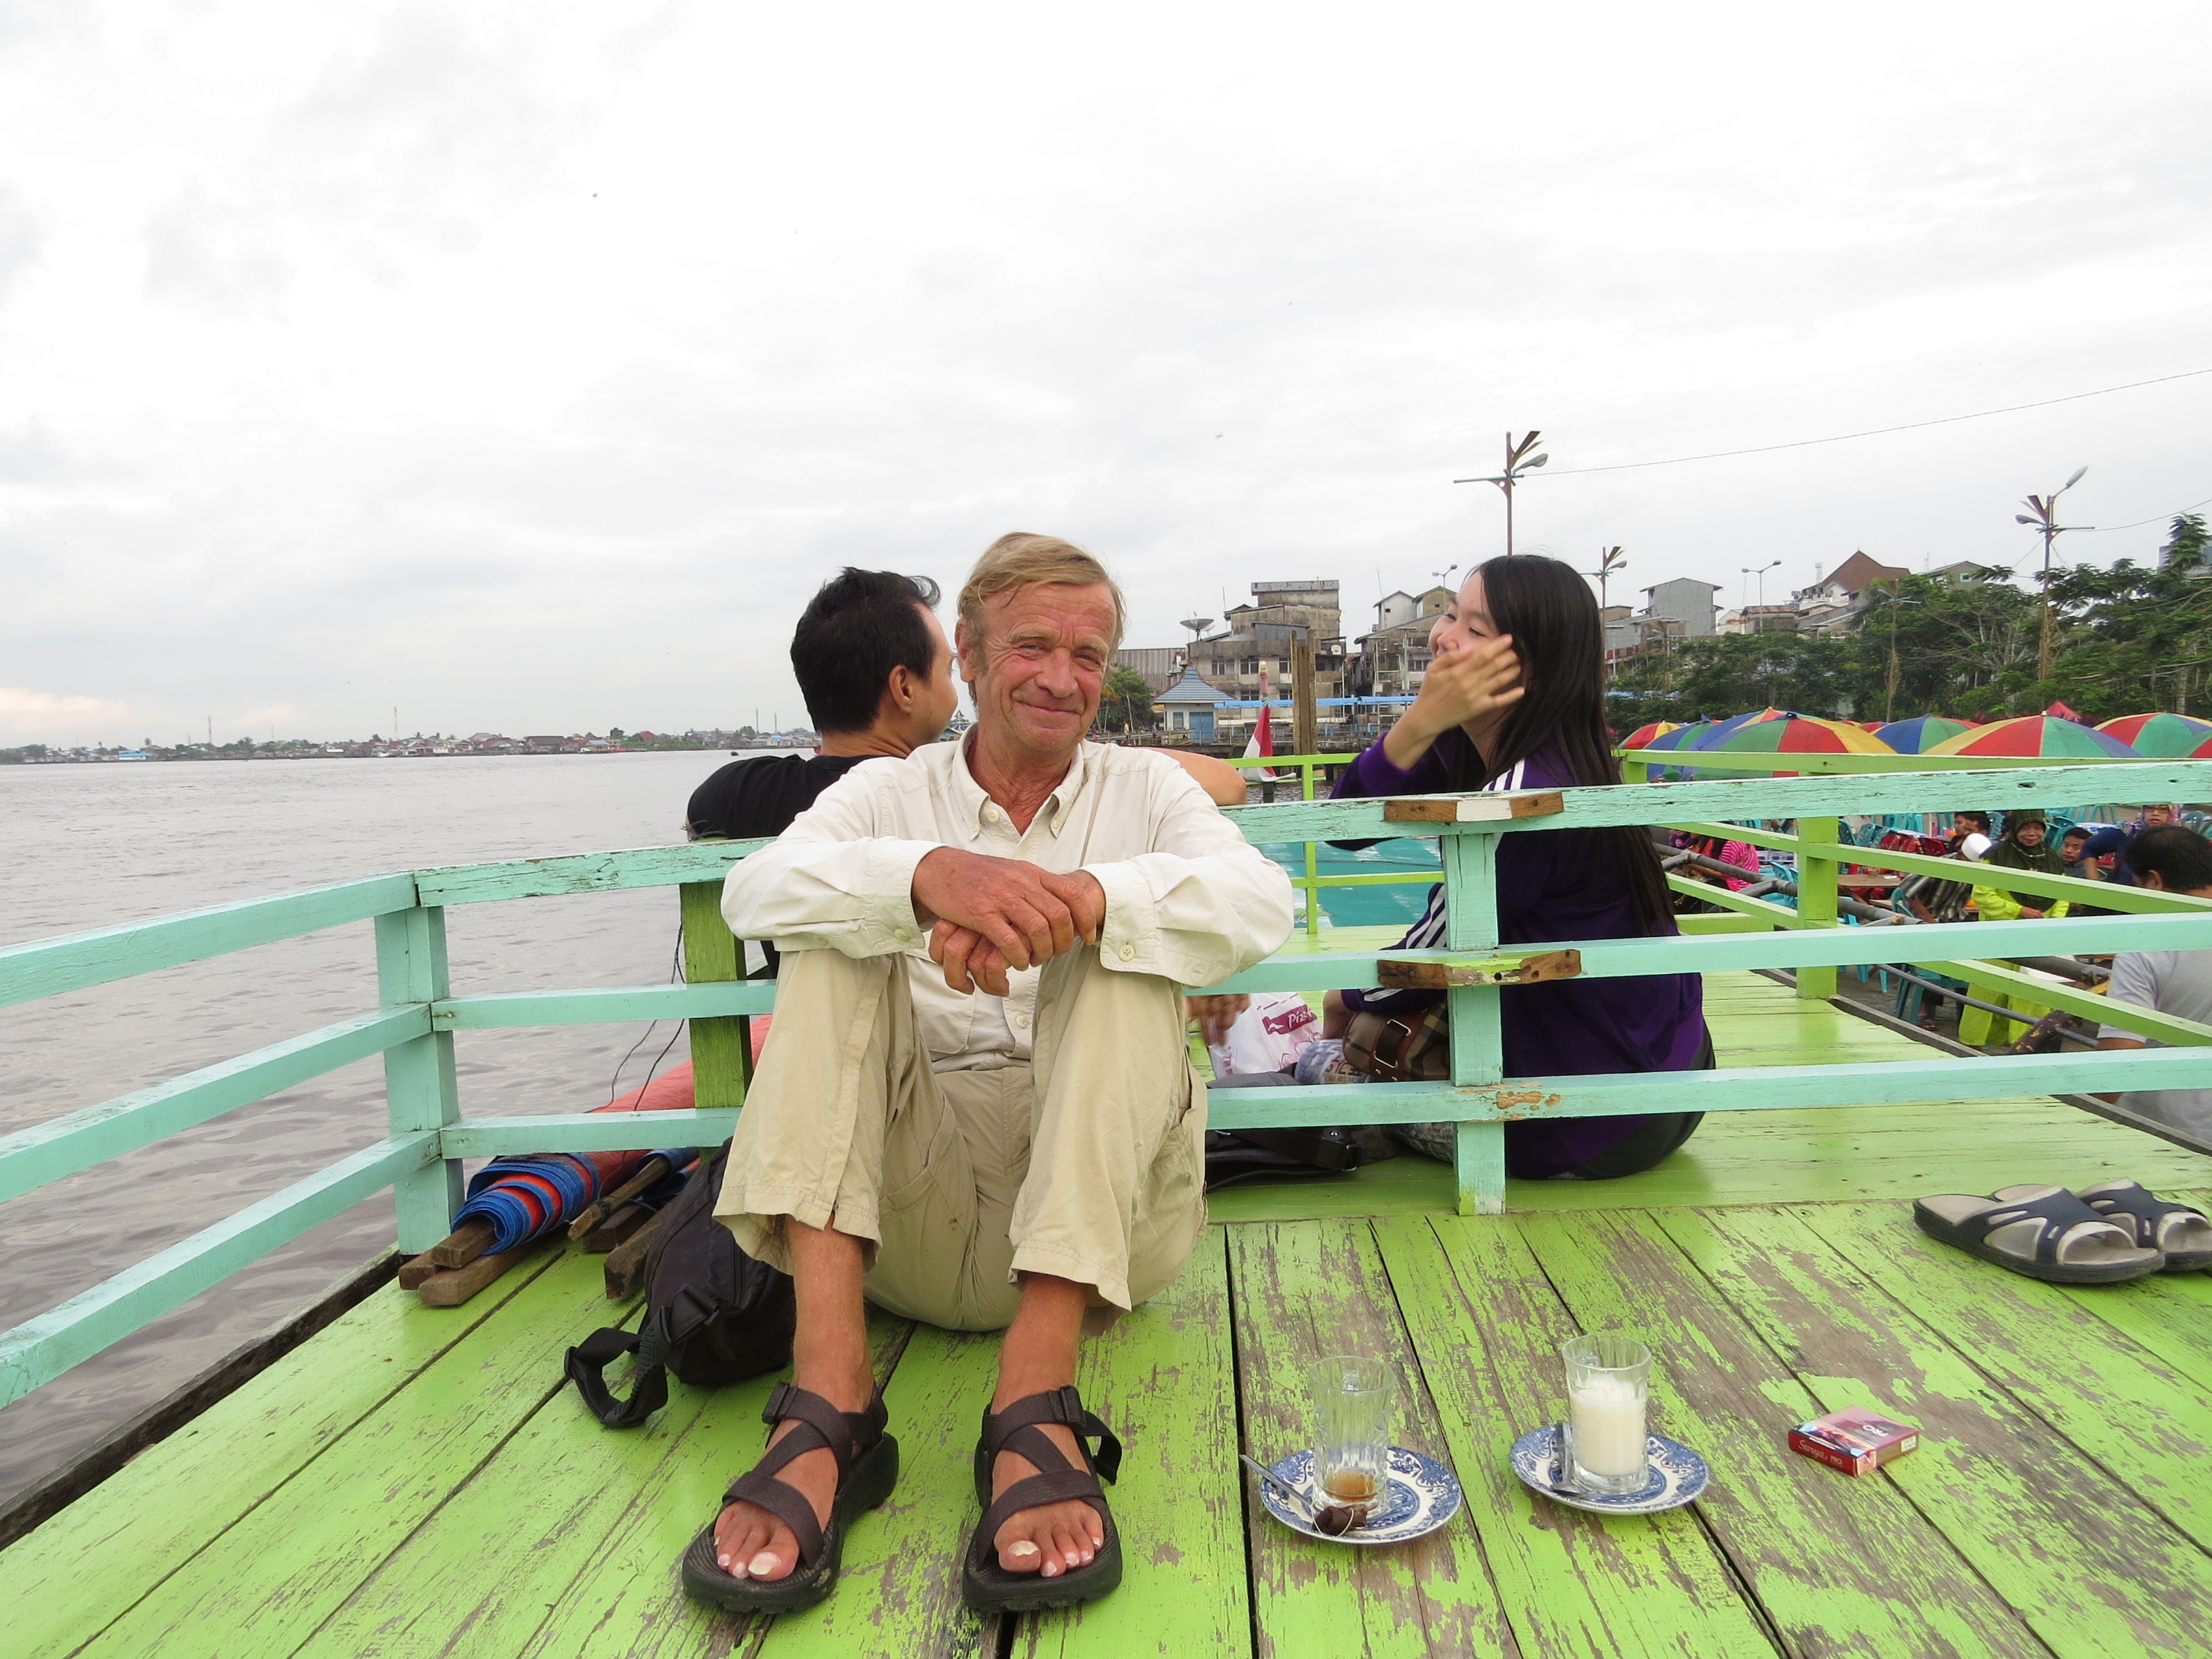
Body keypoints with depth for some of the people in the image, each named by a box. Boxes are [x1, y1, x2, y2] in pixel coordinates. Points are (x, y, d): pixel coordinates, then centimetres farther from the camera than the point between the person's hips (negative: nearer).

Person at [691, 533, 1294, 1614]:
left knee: (1125, 944, -21)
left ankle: (1035, 1406, -33)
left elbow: (1260, 901, -13)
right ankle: (827, 1403, -29)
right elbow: (753, 892, -13)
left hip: (1104, 1222, 0)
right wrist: (926, 874, -33)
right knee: (836, 936, -16)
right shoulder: (889, 792, 11)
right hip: (912, 1227, 1)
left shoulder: (1142, 787, 10)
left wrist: (1077, 898, -31)